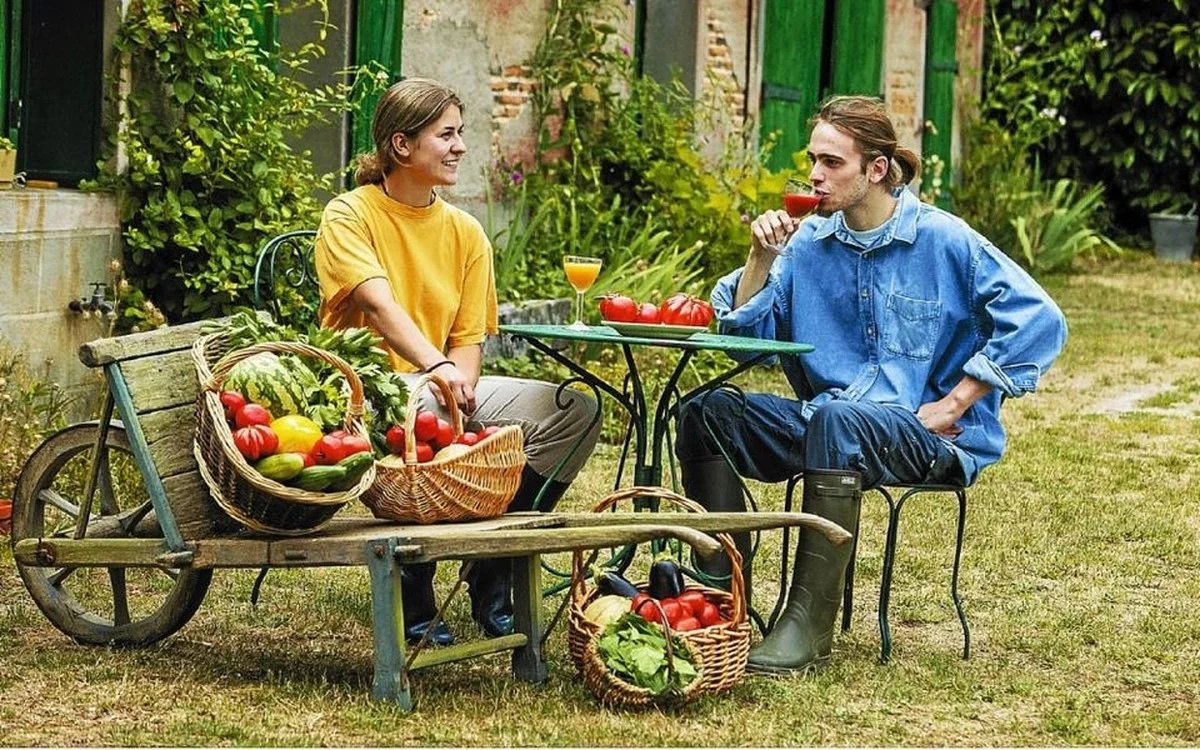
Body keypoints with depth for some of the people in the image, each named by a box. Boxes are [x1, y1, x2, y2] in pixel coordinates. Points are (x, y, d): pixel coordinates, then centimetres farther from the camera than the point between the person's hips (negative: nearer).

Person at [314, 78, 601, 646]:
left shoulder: (465, 232, 12)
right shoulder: (350, 216, -6)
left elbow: (469, 340, 6)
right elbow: (381, 306, -23)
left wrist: (461, 382, -18)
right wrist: (436, 367, -41)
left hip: (444, 388, 6)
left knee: (575, 412, -12)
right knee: (432, 418, -40)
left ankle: (492, 578, -4)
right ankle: (414, 597, -21)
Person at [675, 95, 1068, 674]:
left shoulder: (942, 241, -8)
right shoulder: (809, 241, 7)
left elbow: (1038, 321, -14)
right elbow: (744, 333, 7)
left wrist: (951, 406, -14)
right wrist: (762, 256, -8)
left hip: (933, 440, -6)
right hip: (826, 424, 6)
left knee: (836, 421, -38)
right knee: (707, 414, -14)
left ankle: (810, 625, -34)